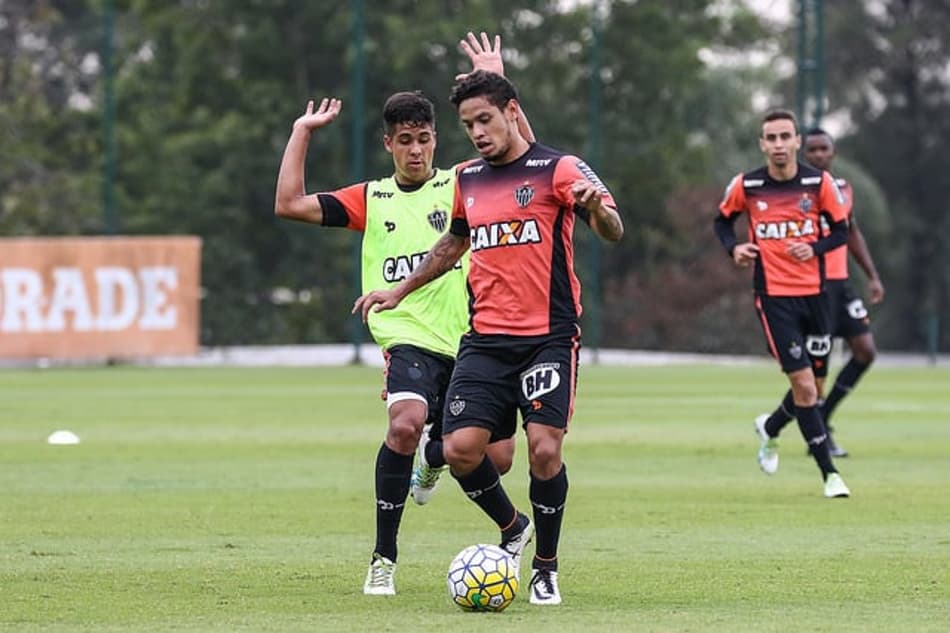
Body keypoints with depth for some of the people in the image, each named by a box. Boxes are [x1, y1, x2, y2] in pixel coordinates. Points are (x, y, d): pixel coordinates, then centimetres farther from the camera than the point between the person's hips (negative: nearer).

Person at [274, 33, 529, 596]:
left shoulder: (462, 186, 9)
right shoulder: (372, 200, 12)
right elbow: (290, 205, 5)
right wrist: (303, 132, 7)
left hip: (470, 339, 2)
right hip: (410, 339, -2)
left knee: (495, 459, -4)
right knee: (406, 422, -32)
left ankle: (434, 456, 36)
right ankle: (384, 559, -20)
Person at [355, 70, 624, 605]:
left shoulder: (557, 169, -5)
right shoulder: (468, 179, 13)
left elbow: (612, 230, -17)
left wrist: (596, 205, -40)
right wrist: (401, 291, 33)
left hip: (549, 336, -5)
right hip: (486, 339, 5)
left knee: (545, 449, -15)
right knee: (461, 449, -8)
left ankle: (547, 566, 7)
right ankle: (512, 528, 21)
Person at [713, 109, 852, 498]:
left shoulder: (819, 182, -3)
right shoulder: (745, 186, -3)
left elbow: (841, 231, 3)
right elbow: (722, 220, 14)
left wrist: (814, 248, -16)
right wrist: (733, 247, -6)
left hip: (814, 291, 3)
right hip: (773, 295, -2)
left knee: (811, 383, 11)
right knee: (804, 385, -10)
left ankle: (769, 431, 40)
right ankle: (829, 474, -5)